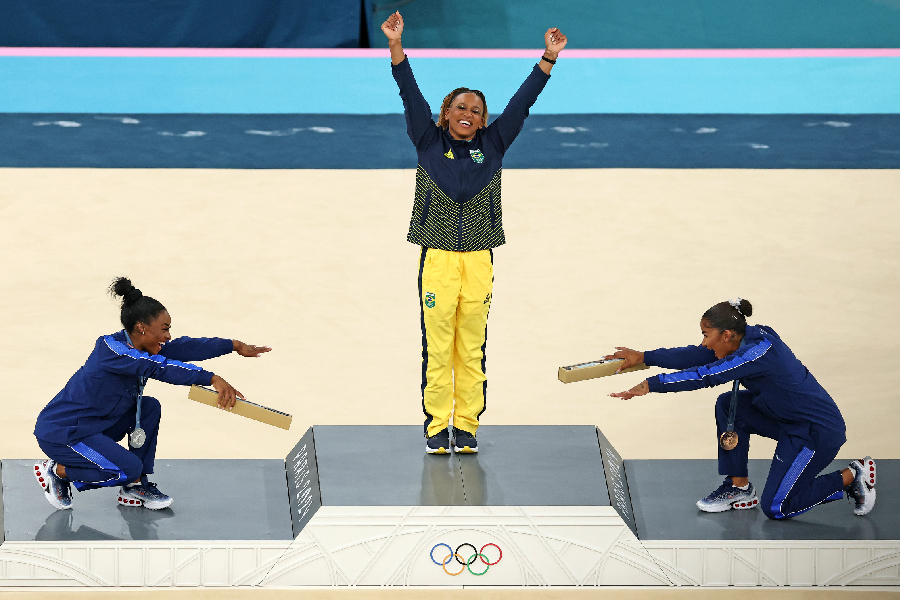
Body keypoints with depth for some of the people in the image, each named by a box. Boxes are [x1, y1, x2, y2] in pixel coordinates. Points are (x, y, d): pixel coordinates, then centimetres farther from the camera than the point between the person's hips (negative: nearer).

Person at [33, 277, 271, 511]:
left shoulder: (136, 347, 2)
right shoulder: (112, 349, -25)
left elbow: (183, 348, 5)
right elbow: (160, 368, -37)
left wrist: (235, 346, 4)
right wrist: (212, 379, -43)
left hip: (90, 427, 10)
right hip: (59, 434, -10)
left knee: (149, 407, 2)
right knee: (129, 469, -20)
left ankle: (135, 487, 8)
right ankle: (55, 471, -2)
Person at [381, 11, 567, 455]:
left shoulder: (492, 145, 10)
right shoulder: (429, 143, 6)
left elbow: (522, 101, 7)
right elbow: (411, 95, -1)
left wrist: (549, 58, 1)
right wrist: (395, 45, -10)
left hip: (479, 261, 2)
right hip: (438, 259, -2)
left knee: (472, 350, 4)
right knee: (438, 349, -2)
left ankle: (467, 427, 11)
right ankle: (436, 427, 5)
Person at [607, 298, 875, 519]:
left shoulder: (759, 352, -28)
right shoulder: (748, 338, -2)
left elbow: (704, 376, -32)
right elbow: (697, 356, 3)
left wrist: (650, 385, -30)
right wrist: (643, 357, 1)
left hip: (820, 431, -9)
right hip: (790, 421, 9)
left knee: (775, 508, -4)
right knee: (728, 405, 0)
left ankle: (851, 477, 7)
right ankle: (739, 488, 10)